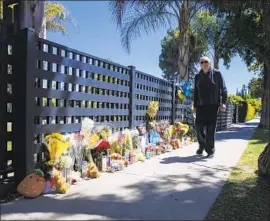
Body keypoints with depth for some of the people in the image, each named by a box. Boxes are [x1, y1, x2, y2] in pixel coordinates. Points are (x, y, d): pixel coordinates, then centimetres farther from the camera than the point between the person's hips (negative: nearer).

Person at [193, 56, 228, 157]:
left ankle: (210, 150, 6)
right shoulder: (198, 76, 13)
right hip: (201, 105, 3)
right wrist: (195, 105, 11)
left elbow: (223, 88, -1)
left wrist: (223, 102, -11)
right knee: (198, 126, -1)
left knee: (211, 127, -3)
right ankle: (202, 145, 22)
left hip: (213, 104, -3)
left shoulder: (216, 73, 3)